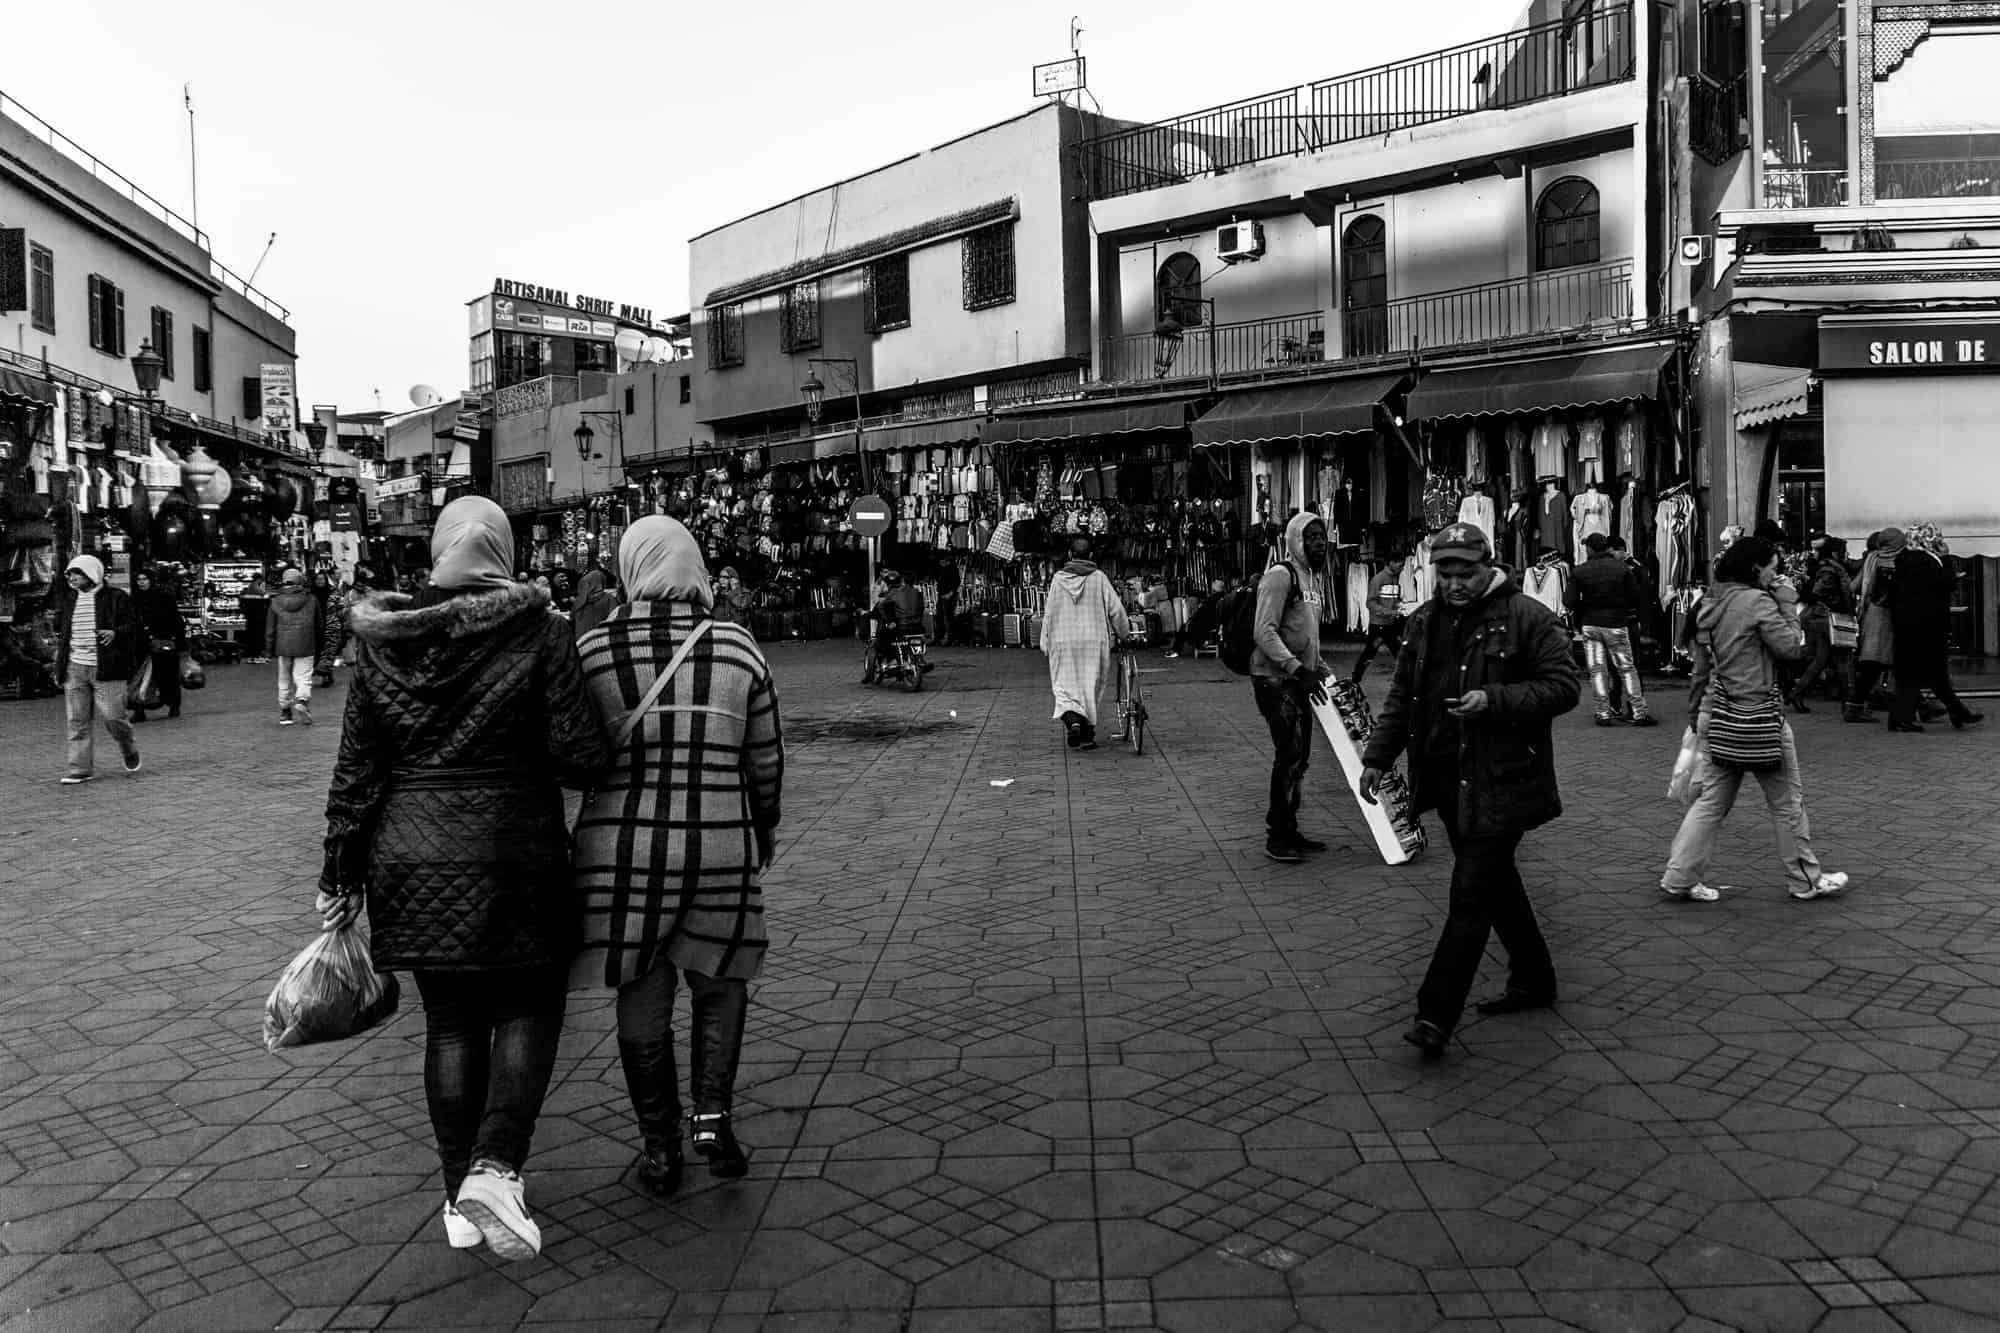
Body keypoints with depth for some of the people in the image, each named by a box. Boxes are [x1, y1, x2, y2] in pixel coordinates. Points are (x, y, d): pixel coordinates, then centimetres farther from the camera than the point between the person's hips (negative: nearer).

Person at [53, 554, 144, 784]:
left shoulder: (116, 597, -2)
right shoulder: (67, 600, 15)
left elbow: (135, 625, -3)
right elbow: (60, 630, 27)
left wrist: (115, 633, -23)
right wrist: (59, 659, 19)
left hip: (106, 668, -5)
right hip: (74, 668, 5)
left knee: (111, 715, -6)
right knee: (76, 720, 1)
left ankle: (130, 750, 23)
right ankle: (80, 768, 6)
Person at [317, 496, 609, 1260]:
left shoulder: (381, 642, 1)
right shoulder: (538, 630, -10)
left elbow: (355, 772, 2)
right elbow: (580, 759, -13)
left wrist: (341, 876, 9)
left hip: (413, 860, 4)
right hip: (511, 855, -3)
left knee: (451, 1023, 14)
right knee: (529, 1010, 13)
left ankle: (460, 1200, 21)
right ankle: (496, 1167, -4)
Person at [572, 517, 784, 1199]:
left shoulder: (590, 652, -4)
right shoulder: (738, 649, -2)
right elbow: (766, 763, 5)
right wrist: (764, 830, 21)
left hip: (619, 852, 0)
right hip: (718, 852, 0)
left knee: (641, 1000, 14)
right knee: (720, 984, 21)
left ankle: (658, 1148, 22)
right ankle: (712, 1112, 7)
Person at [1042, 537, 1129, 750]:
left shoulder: (1058, 578, 0)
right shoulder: (1098, 577, -2)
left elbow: (1049, 613, 2)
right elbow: (1116, 609, -2)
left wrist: (1046, 641, 10)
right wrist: (1124, 632, 14)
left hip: (1064, 641, 0)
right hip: (1094, 641, 0)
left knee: (1064, 686, 3)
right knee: (1090, 687, 10)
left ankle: (1072, 719, -25)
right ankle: (1087, 735, 13)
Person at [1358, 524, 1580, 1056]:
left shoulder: (1528, 617, -10)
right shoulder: (1425, 622, 10)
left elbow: (1565, 686, -11)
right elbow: (1402, 696, 16)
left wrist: (1495, 701, -23)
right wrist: (1377, 757, 9)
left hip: (1501, 781, -7)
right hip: (1446, 778, 7)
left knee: (1471, 894, -8)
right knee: (1497, 882, 19)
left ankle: (1437, 1015, -7)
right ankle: (1533, 980, 36)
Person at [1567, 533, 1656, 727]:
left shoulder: (1580, 571, -2)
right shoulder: (1623, 568, -3)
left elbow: (1570, 601, -5)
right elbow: (1637, 598, -5)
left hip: (1590, 624, 1)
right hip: (1616, 624, 0)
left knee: (1597, 670, 5)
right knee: (1627, 669, 6)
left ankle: (1603, 714, 3)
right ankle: (1639, 713, 5)